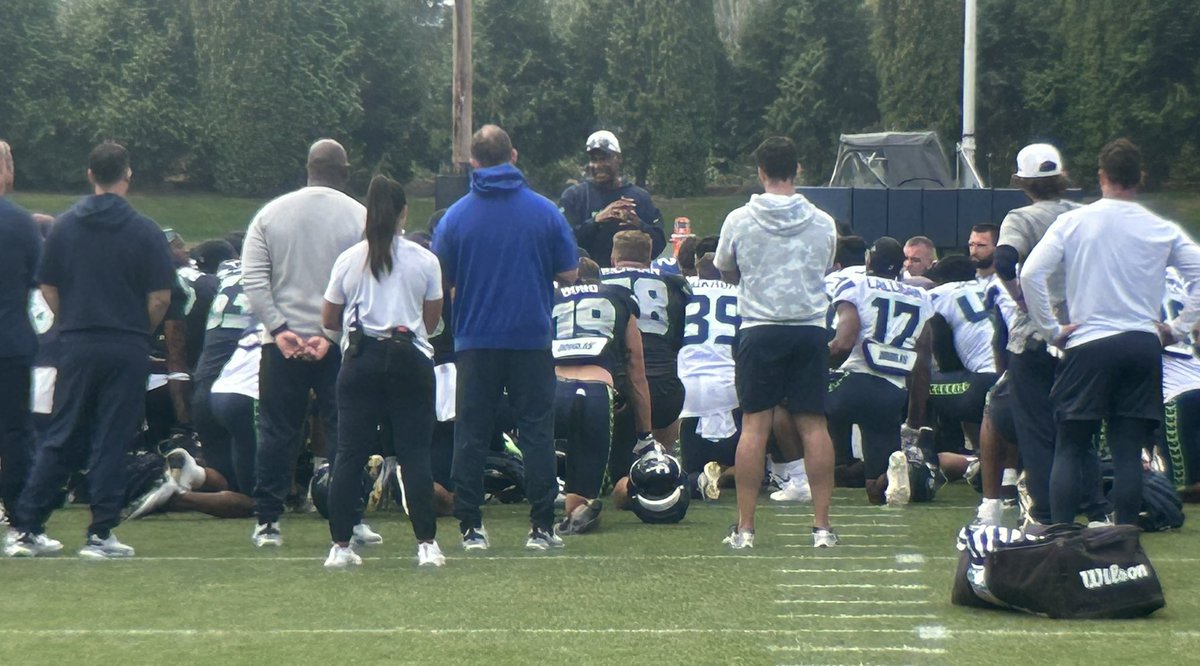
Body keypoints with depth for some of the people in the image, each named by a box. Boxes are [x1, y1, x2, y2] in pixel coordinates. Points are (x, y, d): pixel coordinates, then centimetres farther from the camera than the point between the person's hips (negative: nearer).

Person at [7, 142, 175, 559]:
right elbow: (160, 297, -7)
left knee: (59, 439, 9)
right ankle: (100, 534, 2)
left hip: (77, 348, 3)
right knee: (111, 441, 2)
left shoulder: (65, 226, 2)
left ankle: (27, 529, 8)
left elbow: (47, 288, 5)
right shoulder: (144, 231, -6)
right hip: (127, 349, -3)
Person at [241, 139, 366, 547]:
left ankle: (267, 522, 9)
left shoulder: (270, 214, 5)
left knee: (276, 432, 8)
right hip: (341, 345, -2)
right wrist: (331, 335, -12)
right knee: (344, 432, 4)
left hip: (283, 342, 2)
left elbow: (252, 280, -1)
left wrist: (279, 328, -4)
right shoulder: (359, 217, -3)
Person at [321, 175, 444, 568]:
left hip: (361, 360, 1)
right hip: (410, 359, -1)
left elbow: (329, 321, 9)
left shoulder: (348, 260, 3)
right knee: (415, 454, 1)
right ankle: (426, 544, -3)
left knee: (349, 454, 3)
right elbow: (432, 321, 7)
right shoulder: (424, 260, 1)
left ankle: (340, 546, 1)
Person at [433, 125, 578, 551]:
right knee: (537, 433, 5)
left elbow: (440, 280, 3)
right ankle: (541, 527, 3)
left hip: (476, 341, 0)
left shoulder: (456, 216, -3)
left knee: (471, 436, 6)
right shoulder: (544, 212, -4)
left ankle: (471, 528, 5)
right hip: (532, 339, 0)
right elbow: (569, 275, 1)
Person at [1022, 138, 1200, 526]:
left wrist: (1052, 329, -1)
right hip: (1144, 345, 2)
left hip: (1090, 345, -2)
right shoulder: (1163, 230, 4)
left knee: (1071, 449, 5)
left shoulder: (1073, 222, -1)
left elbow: (1031, 274, -10)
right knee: (1129, 451, 4)